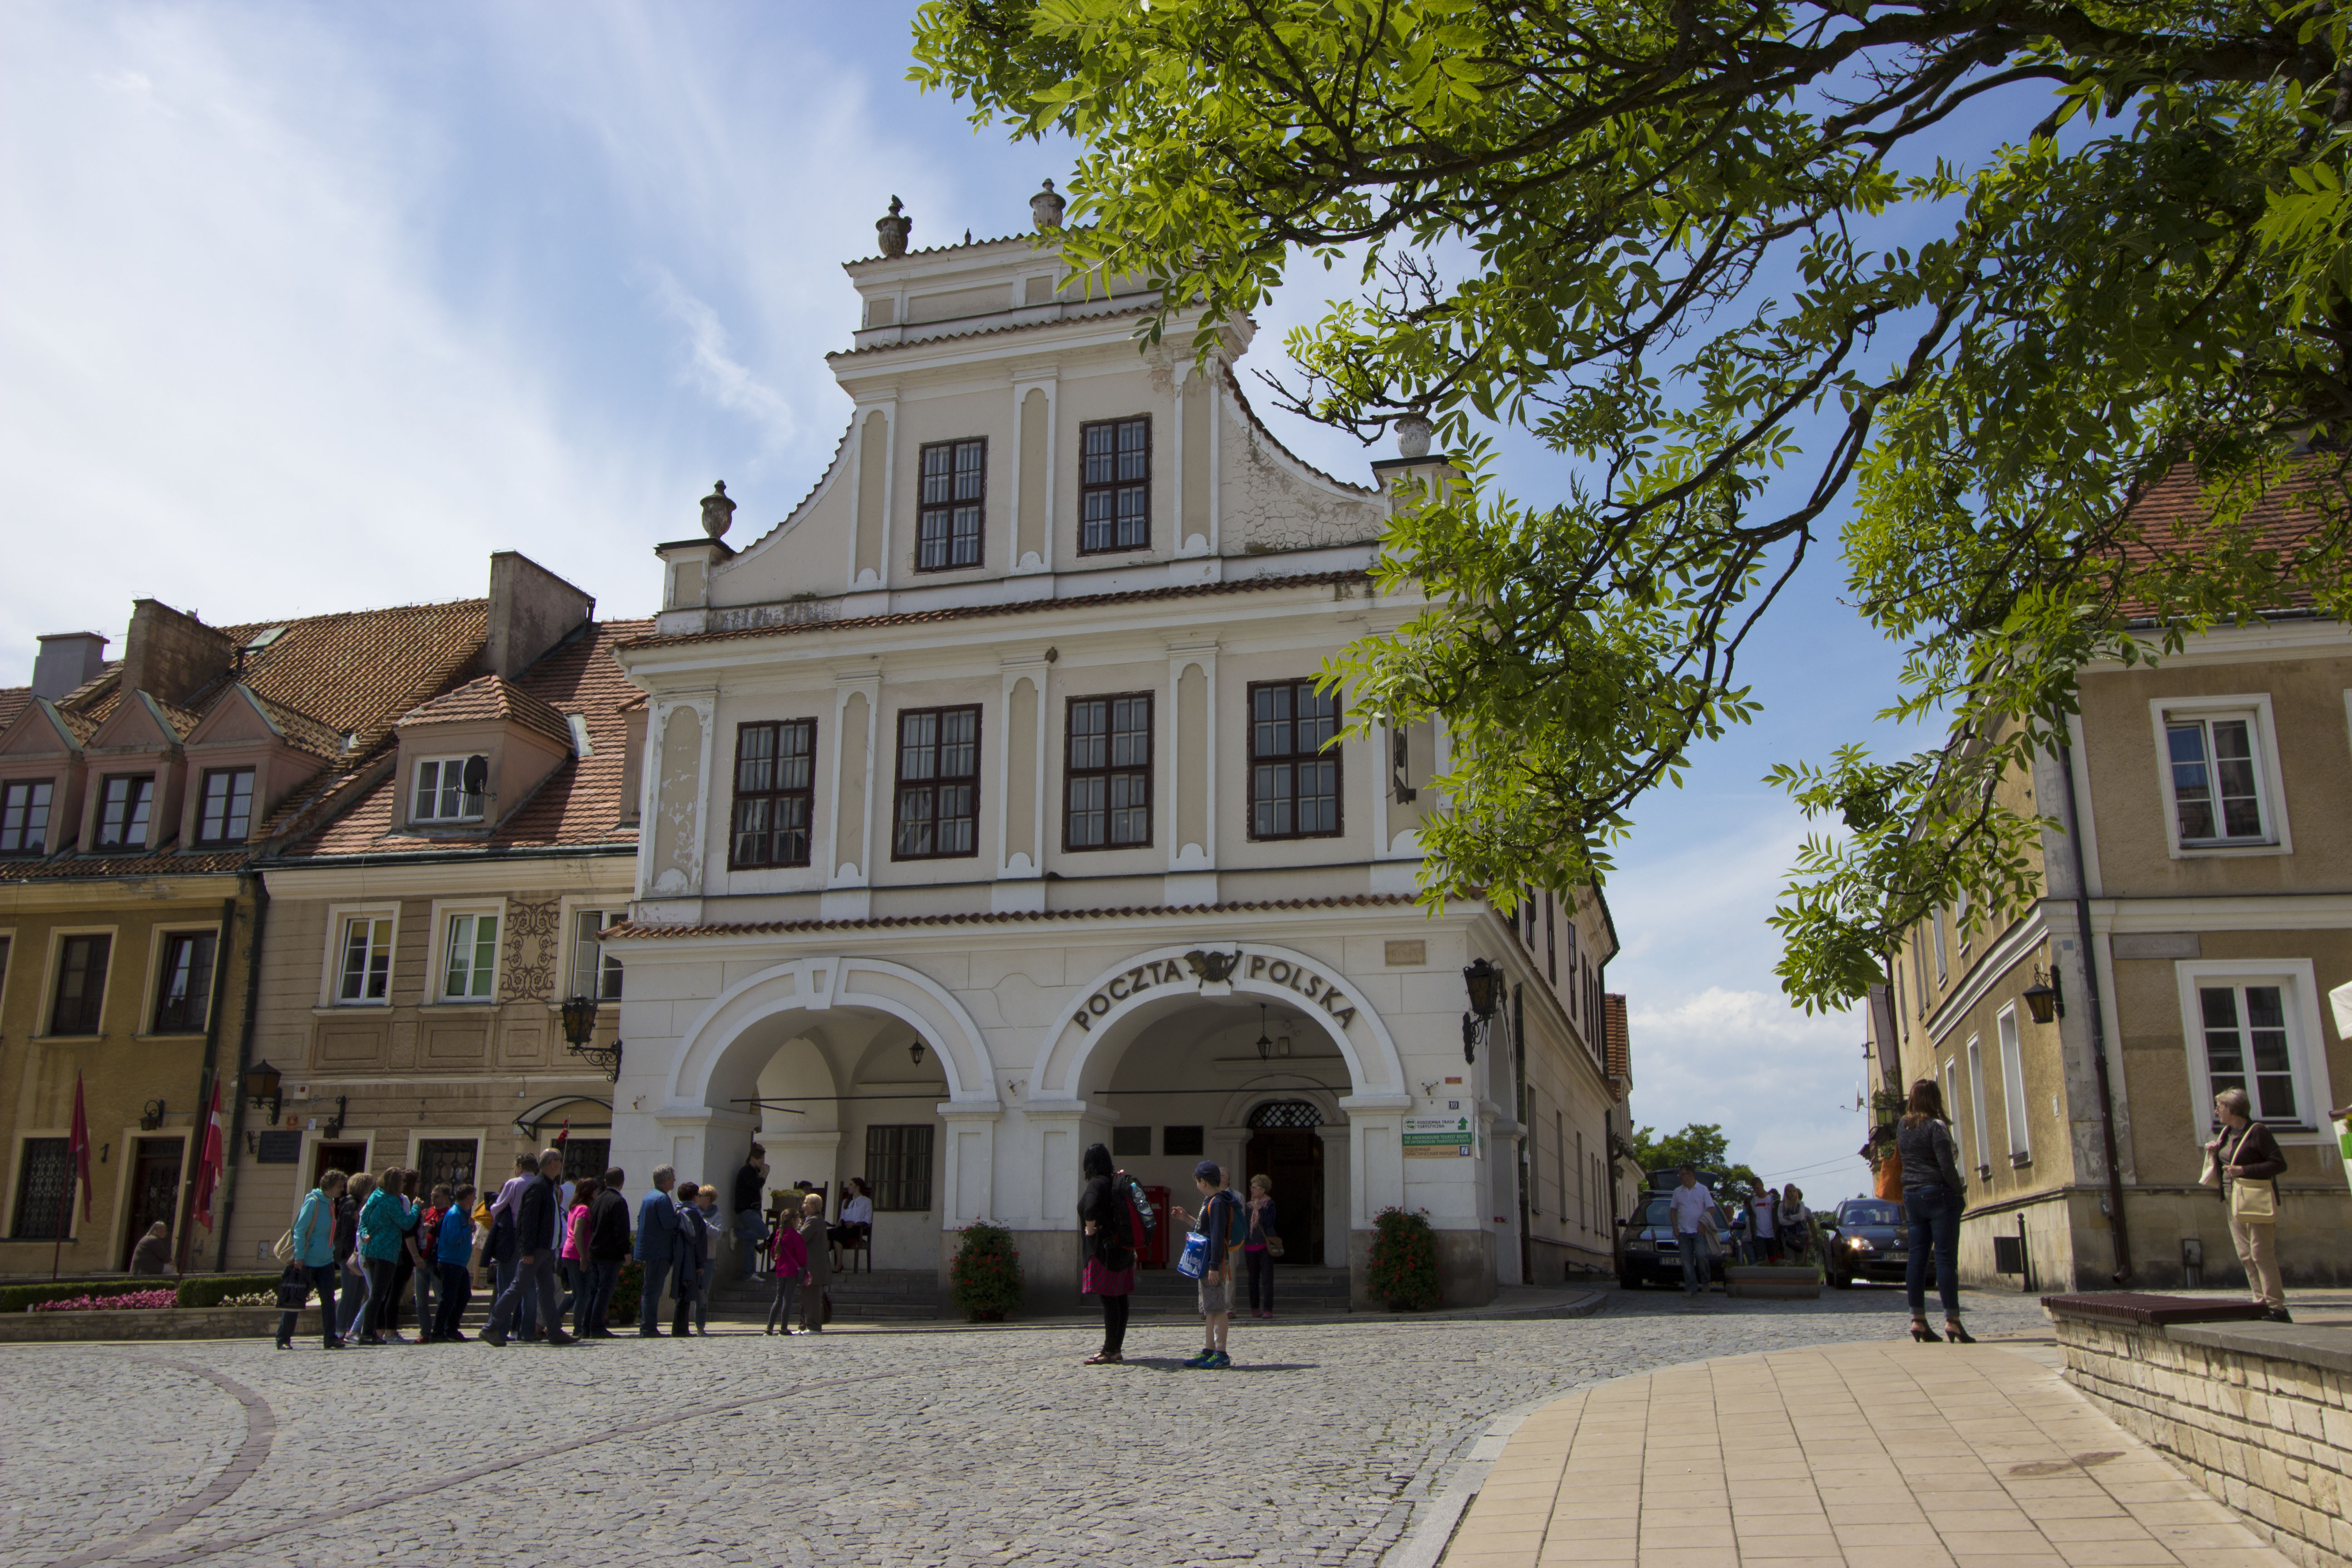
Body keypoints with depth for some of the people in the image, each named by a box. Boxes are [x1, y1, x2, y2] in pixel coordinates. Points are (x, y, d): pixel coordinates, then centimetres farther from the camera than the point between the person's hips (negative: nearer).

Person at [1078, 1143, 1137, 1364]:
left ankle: (1109, 1352, -9)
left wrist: (1091, 1229, -15)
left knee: (1109, 1298, -9)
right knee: (1120, 1298, 9)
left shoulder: (1096, 1183, -12)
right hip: (1124, 1247, 9)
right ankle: (1116, 1349, 15)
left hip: (1104, 1248, -9)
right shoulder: (1117, 1182, 14)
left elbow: (1090, 1208, -31)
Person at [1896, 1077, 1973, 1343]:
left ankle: (1918, 1321, 7)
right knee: (1946, 1258, -4)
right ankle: (1952, 1320, -6)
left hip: (1911, 1195, 6)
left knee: (1917, 1258, 7)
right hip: (1939, 1194, -6)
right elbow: (1947, 1165, -14)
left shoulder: (1902, 1126, 8)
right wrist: (1960, 1191, -4)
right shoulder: (1936, 1126, -11)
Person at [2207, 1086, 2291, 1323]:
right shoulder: (2226, 1133, 13)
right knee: (2246, 1256, 6)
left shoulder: (2257, 1131, -11)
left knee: (2261, 1254, -10)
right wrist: (2214, 1152, 5)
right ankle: (2263, 1303, 10)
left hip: (2256, 1200, -8)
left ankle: (2277, 1308, -6)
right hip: (2233, 1201, 8)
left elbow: (2280, 1164, -15)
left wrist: (2244, 1170, -20)